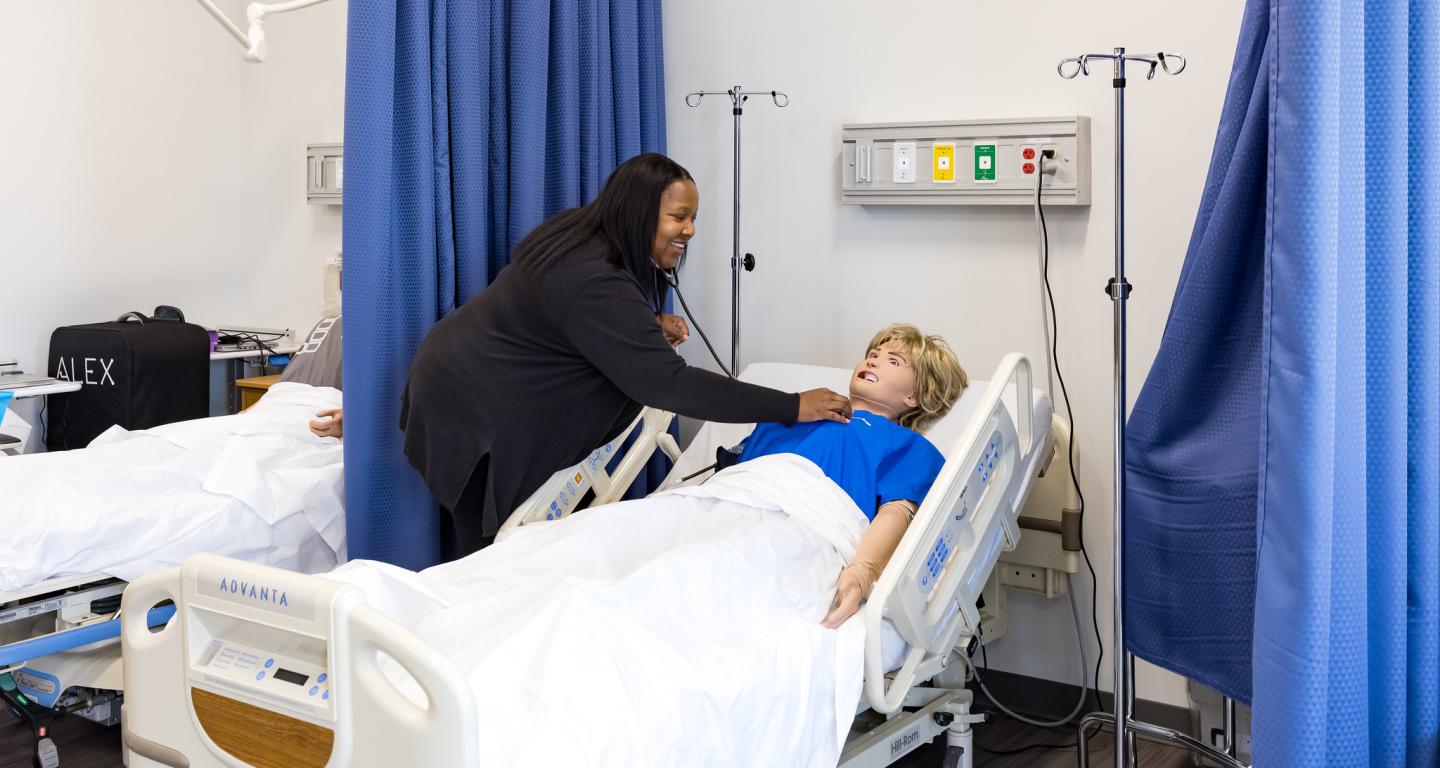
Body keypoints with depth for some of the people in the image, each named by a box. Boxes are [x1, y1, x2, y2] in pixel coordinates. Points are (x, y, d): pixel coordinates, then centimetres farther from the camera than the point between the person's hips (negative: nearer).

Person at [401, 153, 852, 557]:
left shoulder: (581, 231, -1)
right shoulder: (594, 282, -31)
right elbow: (670, 384, -35)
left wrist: (650, 323, -4)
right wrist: (793, 407, -33)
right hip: (473, 413, -10)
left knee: (487, 546, 13)